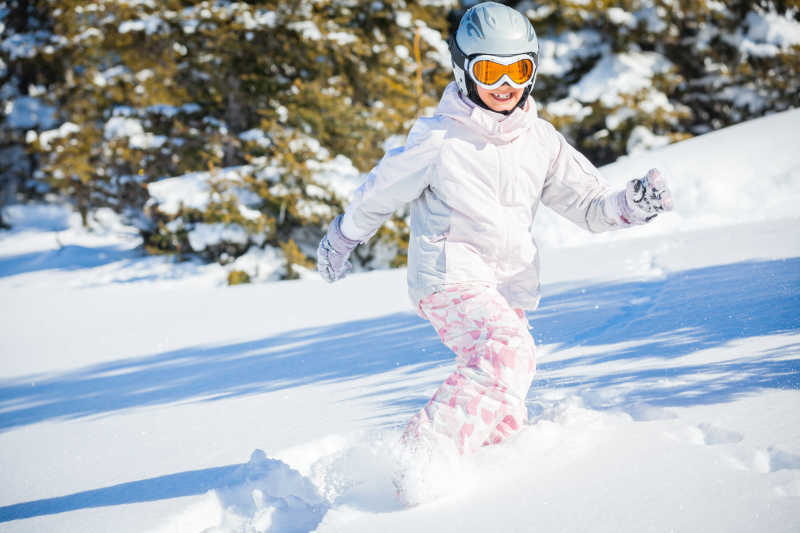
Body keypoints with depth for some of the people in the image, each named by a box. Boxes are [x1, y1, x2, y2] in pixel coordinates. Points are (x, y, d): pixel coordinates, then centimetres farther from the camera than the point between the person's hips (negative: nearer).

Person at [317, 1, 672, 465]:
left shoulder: (541, 140, 6)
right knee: (509, 352, -31)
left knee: (505, 420, 7)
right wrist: (341, 239, 18)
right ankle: (424, 454, -32)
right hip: (452, 275, -7)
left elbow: (590, 204, 8)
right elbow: (380, 192, 5)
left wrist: (632, 204, -13)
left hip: (509, 291, 7)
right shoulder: (440, 140, -9)